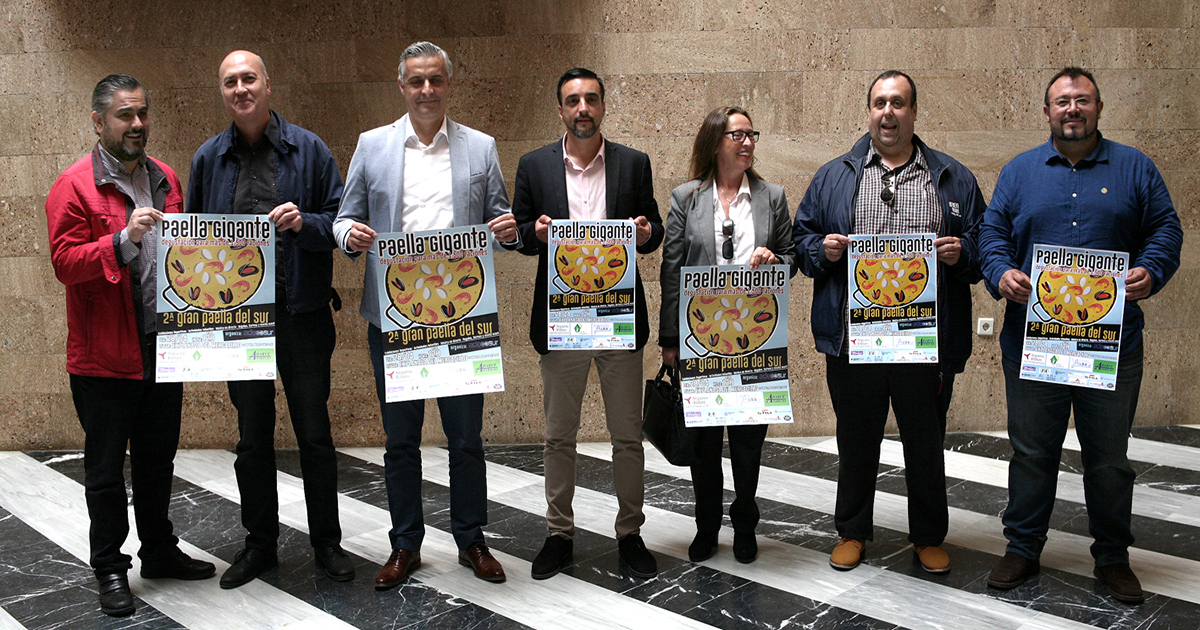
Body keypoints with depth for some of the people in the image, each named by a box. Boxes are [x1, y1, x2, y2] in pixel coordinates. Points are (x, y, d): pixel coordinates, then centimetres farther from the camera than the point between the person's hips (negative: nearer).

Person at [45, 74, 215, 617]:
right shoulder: (74, 186, -9)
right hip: (105, 355, -6)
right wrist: (124, 240, -28)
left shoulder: (165, 179, 11)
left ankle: (160, 552, 31)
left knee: (158, 459, 17)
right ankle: (110, 568, 20)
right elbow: (65, 262, -16)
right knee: (106, 467, 7)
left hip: (164, 347, 6)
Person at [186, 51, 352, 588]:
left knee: (314, 432, 5)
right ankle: (259, 543, 26)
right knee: (252, 436, 12)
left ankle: (326, 542, 20)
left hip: (302, 314, -2)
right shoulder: (209, 158, 9)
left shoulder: (307, 148, 0)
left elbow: (342, 220, 0)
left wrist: (305, 222, -20)